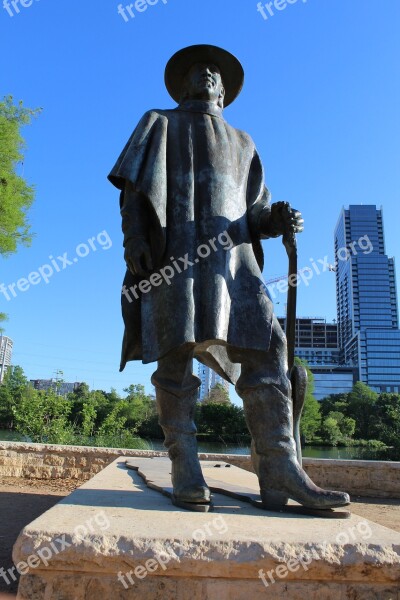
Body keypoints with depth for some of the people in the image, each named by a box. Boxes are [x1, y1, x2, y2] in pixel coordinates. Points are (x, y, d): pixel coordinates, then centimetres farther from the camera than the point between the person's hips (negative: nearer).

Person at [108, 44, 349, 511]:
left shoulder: (242, 143, 31)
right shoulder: (160, 124, 24)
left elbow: (253, 212, 21)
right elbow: (136, 185, 8)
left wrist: (276, 219, -4)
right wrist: (133, 237, -10)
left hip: (230, 255, 3)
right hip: (172, 249, -2)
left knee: (265, 349, -14)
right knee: (176, 352, -14)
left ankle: (280, 472, -16)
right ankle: (185, 472, -9)